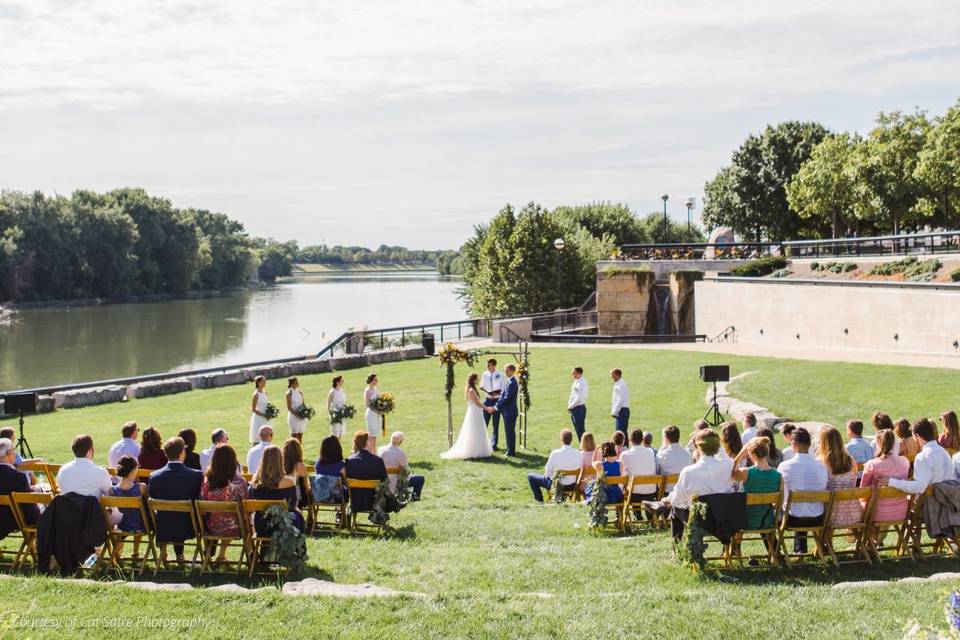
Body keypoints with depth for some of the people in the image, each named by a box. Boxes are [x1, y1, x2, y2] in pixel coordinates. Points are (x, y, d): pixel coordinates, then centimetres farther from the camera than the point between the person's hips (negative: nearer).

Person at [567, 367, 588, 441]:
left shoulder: (582, 383, -17)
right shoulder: (575, 381, 10)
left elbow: (579, 398, -21)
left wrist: (571, 406, -15)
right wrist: (569, 404, 5)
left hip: (579, 408, -9)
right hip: (574, 409, 9)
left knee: (580, 430, -4)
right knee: (577, 429, 14)